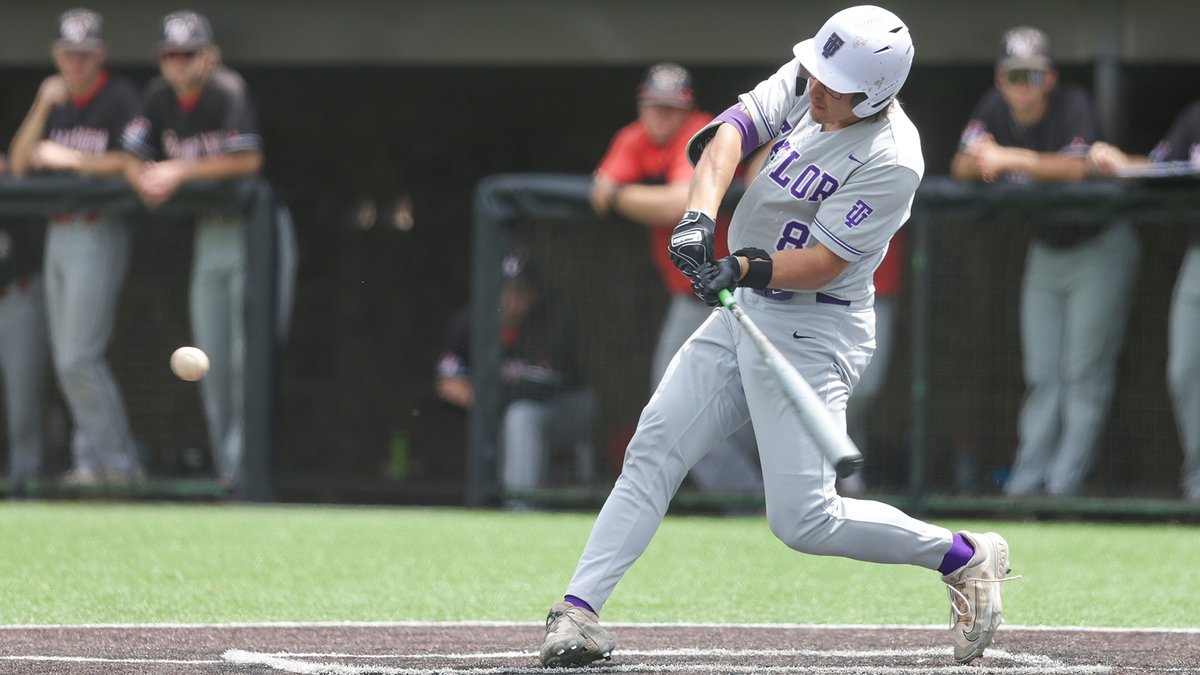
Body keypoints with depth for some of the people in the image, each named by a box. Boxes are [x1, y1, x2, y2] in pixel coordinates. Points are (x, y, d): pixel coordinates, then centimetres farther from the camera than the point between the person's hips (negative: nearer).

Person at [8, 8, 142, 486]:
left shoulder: (119, 97, -6)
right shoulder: (55, 103, 16)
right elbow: (19, 165, 8)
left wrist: (70, 159, -16)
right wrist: (43, 107, -3)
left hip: (99, 235, -8)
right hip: (57, 235, 8)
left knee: (78, 357, -13)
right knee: (66, 361, 7)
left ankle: (118, 461, -7)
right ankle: (91, 458, 12)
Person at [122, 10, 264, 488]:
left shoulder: (227, 91, -15)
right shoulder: (160, 97, 3)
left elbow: (248, 161, -21)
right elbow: (132, 161, 5)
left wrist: (180, 171, -20)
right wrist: (147, 179, -18)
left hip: (254, 231, -7)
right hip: (209, 231, 7)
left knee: (249, 353, -12)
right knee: (212, 359, 8)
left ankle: (248, 459, -11)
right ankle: (226, 465, 14)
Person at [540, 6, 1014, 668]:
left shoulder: (891, 159, -21)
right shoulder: (801, 83, -1)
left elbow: (824, 263, -22)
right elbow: (733, 131, -13)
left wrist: (745, 268, -36)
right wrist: (698, 216, -29)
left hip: (812, 333, -7)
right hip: (743, 313, 8)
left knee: (803, 519, -11)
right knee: (654, 449, -1)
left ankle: (965, 557, 6)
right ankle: (578, 607, -2)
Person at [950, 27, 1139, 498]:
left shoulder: (1073, 106, -22)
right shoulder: (994, 110, -5)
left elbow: (1077, 168, -38)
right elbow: (960, 171, -8)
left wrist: (1012, 158, -43)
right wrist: (979, 158, -31)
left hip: (1098, 249, -6)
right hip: (1045, 252, 6)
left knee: (1085, 374, -7)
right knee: (1042, 374, 6)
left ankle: (1067, 481, -8)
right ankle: (1027, 479, 7)